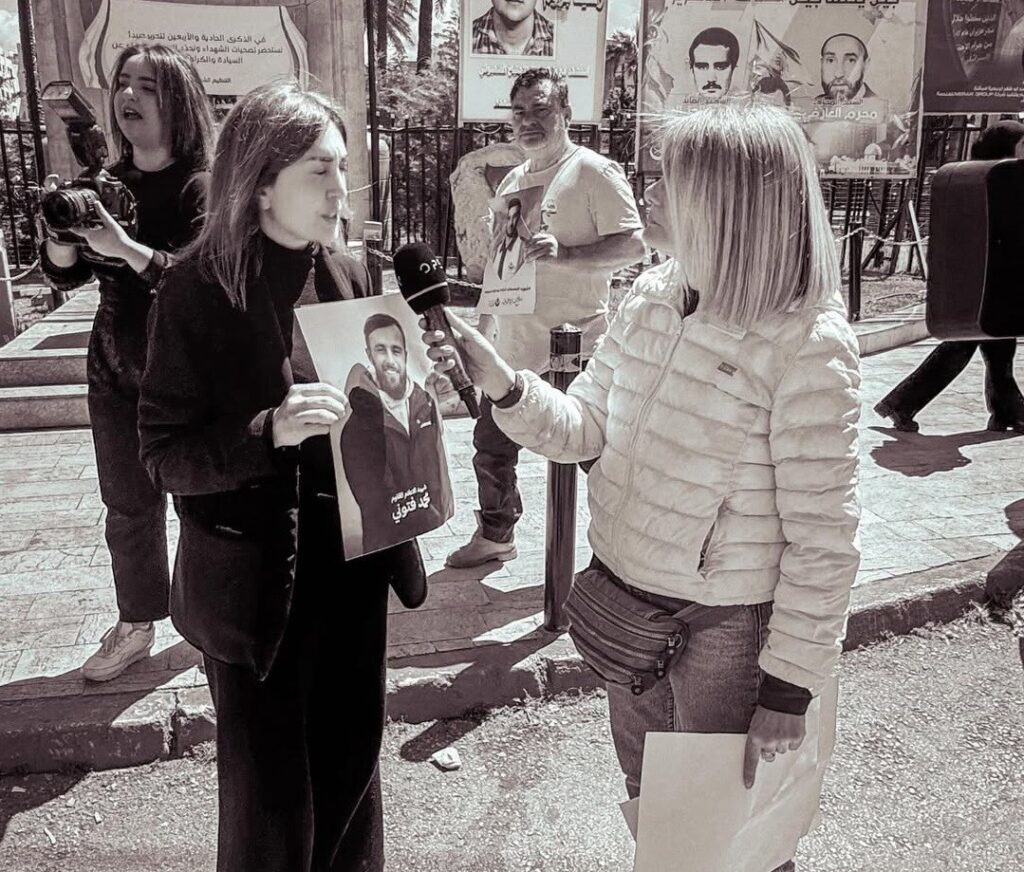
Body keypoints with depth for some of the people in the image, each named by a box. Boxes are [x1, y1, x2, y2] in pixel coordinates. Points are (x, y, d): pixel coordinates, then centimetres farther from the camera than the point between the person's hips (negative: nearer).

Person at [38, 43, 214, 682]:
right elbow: (65, 276, 8)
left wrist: (125, 247, -37)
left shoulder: (202, 187, -11)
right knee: (128, 506, 13)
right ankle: (136, 626, 29)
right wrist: (64, 233, -13)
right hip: (116, 371, 6)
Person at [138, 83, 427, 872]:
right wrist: (269, 432, -29)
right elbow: (165, 455, -13)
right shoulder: (199, 288, -14)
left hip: (353, 561, 5)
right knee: (268, 783, 10)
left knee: (351, 753, 19)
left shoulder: (350, 277, 1)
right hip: (256, 578, -4)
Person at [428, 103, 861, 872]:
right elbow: (586, 428, 2)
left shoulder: (807, 347, -23)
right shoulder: (652, 296, -3)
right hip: (624, 601, 6)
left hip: (724, 629, -6)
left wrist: (787, 690, -15)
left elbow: (822, 538, -19)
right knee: (646, 798, 27)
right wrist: (502, 384, -16)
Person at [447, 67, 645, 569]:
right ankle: (495, 535, 37)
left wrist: (564, 253, -29)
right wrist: (481, 335, 21)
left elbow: (633, 245, -16)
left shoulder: (594, 172, -9)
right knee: (491, 448, 16)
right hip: (514, 350, 8)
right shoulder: (512, 182, 14)